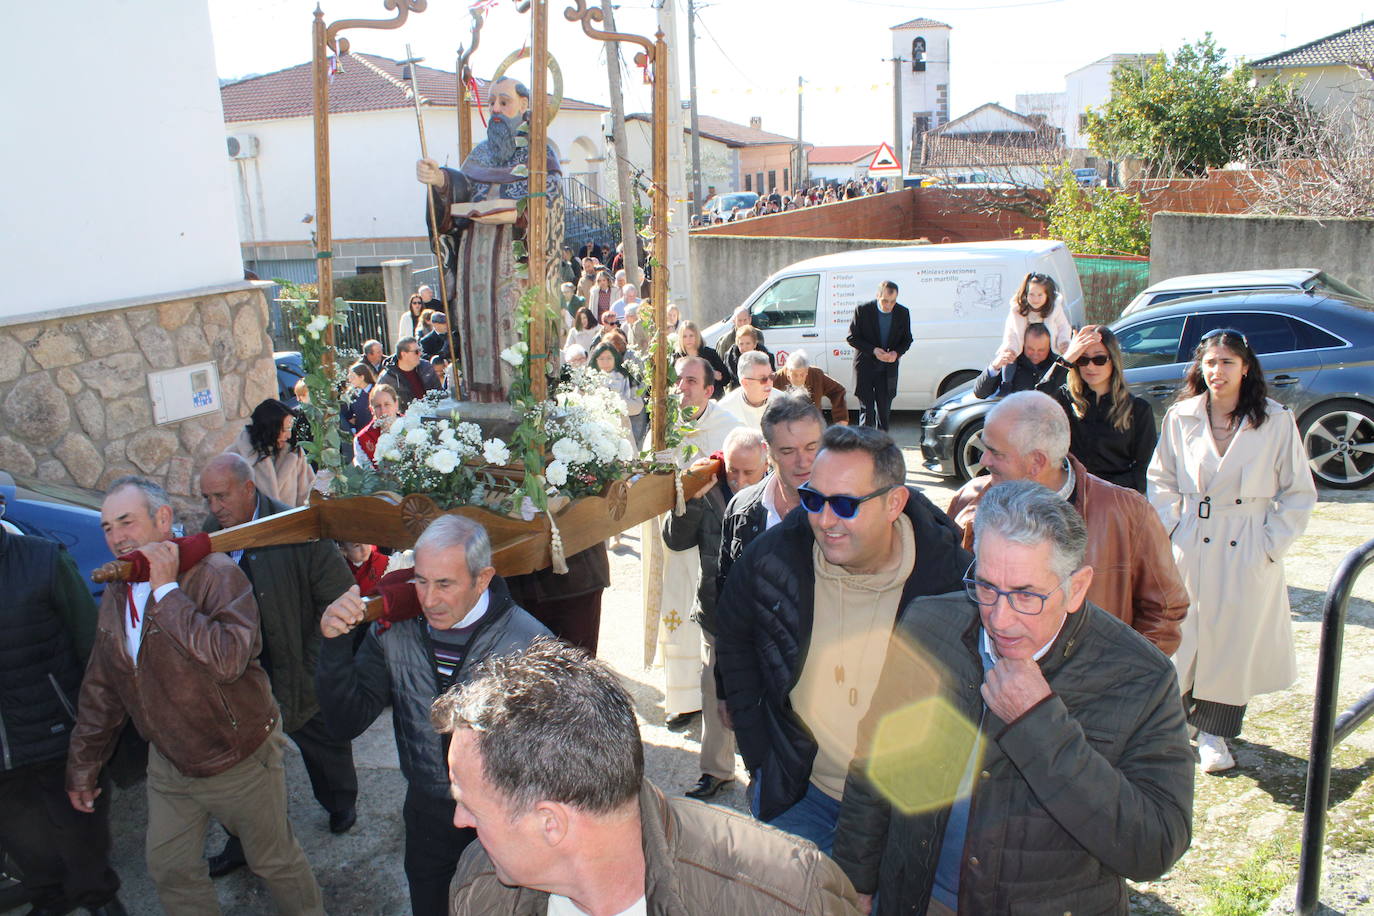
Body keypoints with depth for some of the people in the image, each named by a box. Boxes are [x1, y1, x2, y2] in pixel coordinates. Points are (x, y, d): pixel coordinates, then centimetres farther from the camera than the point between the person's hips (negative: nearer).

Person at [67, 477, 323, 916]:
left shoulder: (214, 574, -22)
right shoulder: (115, 595, 1)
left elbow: (229, 658, -39)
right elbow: (101, 690, 12)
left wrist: (167, 592, -32)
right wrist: (82, 765, 16)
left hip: (239, 761, -7)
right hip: (168, 763, 7)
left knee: (276, 862, 11)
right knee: (169, 871, 18)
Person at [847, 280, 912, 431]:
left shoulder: (903, 313, -2)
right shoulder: (863, 310, -10)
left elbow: (907, 340, 8)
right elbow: (852, 338, -5)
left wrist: (897, 352, -14)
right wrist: (873, 350, -19)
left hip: (888, 369, 3)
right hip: (865, 367, -3)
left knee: (884, 410, 8)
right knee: (867, 410, -6)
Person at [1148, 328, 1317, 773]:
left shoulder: (1276, 420, -5)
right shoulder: (1181, 417, 0)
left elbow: (1299, 493, 1)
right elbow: (1160, 479, 10)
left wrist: (1272, 546, -6)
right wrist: (1170, 532, 0)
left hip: (1247, 551, -1)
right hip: (1190, 547, 1)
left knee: (1233, 637, 7)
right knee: (1181, 634, 7)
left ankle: (1212, 732, 22)